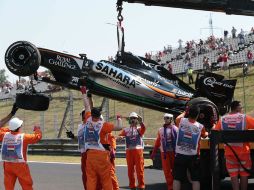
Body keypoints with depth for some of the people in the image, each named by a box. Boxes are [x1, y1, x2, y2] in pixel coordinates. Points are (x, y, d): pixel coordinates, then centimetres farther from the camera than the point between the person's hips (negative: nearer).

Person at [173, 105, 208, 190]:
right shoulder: (200, 127, -8)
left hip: (180, 155, 1)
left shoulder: (181, 121, -9)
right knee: (195, 179, 6)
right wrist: (207, 133, 38)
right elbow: (204, 135, 16)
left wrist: (184, 112, 30)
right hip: (193, 157, -1)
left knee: (177, 178, 5)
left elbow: (177, 118, 17)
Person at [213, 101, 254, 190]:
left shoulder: (222, 119, -1)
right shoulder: (245, 118, -7)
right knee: (244, 175, 12)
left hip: (229, 152, 2)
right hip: (243, 151, -1)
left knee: (233, 176, 7)